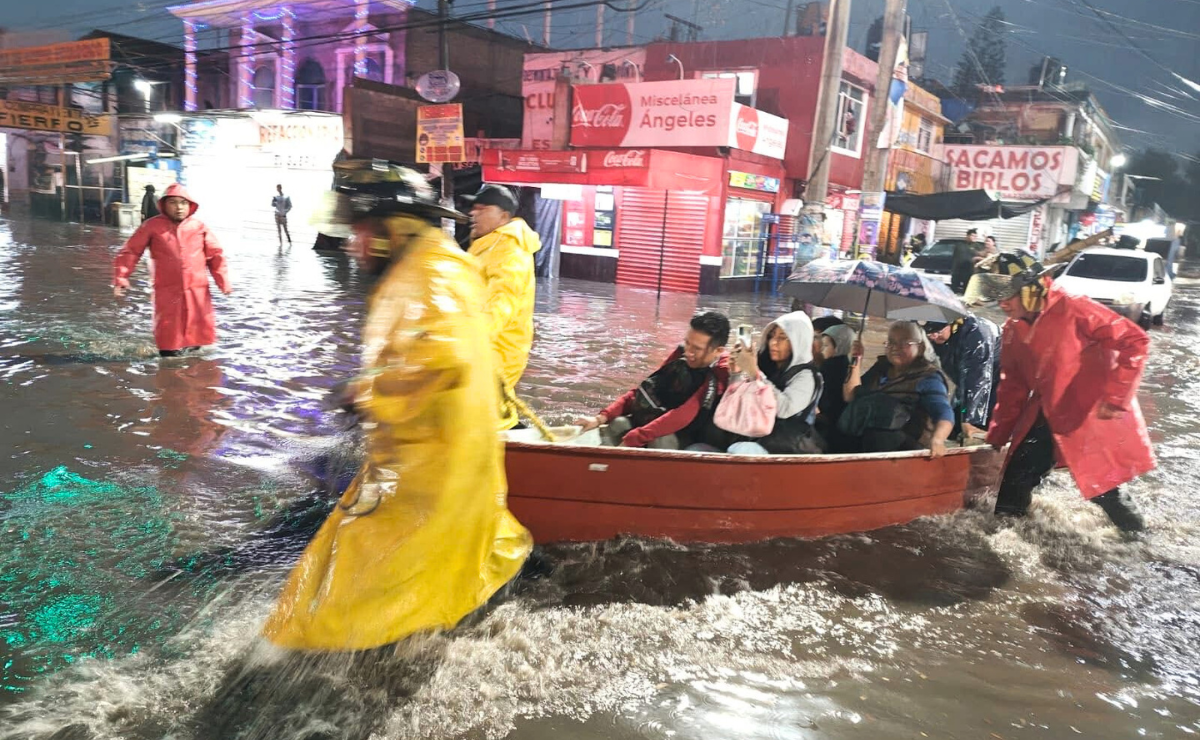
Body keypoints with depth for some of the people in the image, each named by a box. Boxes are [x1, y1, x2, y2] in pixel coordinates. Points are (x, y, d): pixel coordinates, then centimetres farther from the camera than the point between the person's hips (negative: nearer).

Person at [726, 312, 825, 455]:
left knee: (738, 451, -31)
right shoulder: (768, 367, 11)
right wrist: (738, 371, -1)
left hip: (789, 447, -6)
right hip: (758, 437, 6)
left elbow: (784, 408, -23)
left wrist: (754, 372, -22)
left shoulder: (806, 375, -5)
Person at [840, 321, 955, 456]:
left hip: (901, 450, -5)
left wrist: (937, 439, -34)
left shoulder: (928, 378, 0)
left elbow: (944, 414, -14)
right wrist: (856, 361, 10)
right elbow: (850, 397, 18)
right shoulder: (881, 368, 19)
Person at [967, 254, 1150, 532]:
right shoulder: (1013, 329, 3)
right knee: (1015, 480, 5)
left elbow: (1134, 341, -19)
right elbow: (1012, 387, 12)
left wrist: (1117, 397, -23)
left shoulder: (1073, 310, -19)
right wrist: (996, 438, 13)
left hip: (1091, 418, -6)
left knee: (1103, 489, 2)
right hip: (1046, 418, 6)